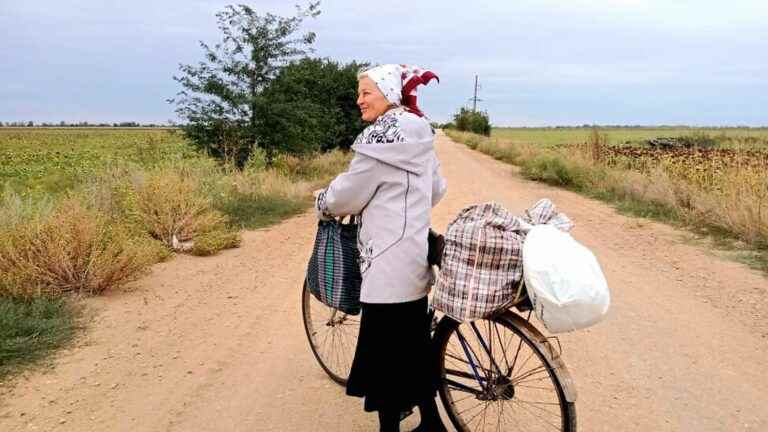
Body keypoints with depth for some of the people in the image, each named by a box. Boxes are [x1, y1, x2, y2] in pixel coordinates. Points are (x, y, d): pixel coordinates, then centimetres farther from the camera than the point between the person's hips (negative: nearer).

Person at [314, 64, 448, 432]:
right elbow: (436, 190, 18)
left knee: (384, 349, 3)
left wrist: (322, 204, 10)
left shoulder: (379, 137, -16)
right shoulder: (421, 135, 11)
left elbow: (349, 192, -10)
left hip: (387, 258, -9)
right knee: (414, 340, 19)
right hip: (415, 255, 9)